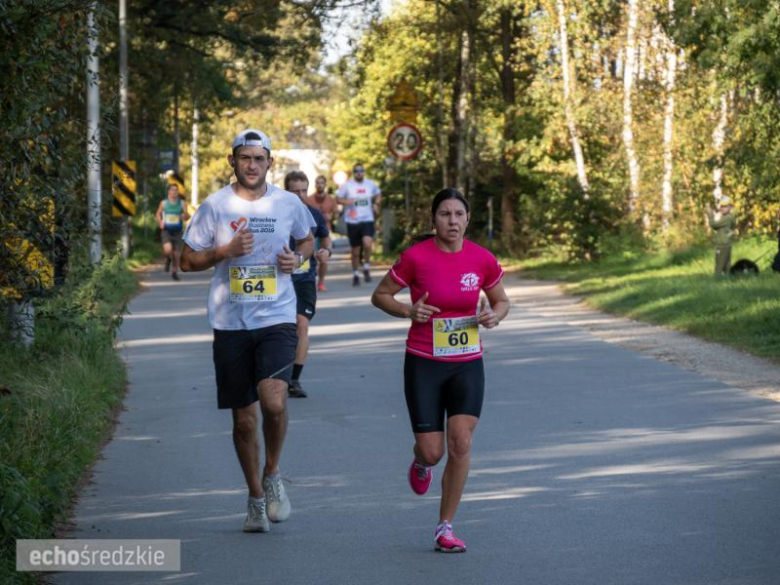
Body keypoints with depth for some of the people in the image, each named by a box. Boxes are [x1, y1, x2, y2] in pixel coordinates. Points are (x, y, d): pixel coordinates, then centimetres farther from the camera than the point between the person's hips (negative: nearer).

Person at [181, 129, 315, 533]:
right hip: (230, 323, 1)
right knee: (244, 418, 6)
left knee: (274, 401, -22)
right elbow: (188, 260, 4)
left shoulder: (288, 204, 4)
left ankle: (272, 476, 4)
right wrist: (225, 251, -13)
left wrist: (298, 258, 0)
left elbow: (307, 240, 22)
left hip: (277, 319, -1)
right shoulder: (215, 206, 0)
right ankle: (255, 498, 24)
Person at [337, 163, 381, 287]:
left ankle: (366, 268, -3)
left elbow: (378, 194, 24)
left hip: (367, 220, 0)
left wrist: (376, 204, 4)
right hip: (352, 221, 0)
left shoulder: (370, 184, 7)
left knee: (367, 244, -24)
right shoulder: (347, 185, 0)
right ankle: (355, 274, 24)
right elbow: (338, 199, 3)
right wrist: (346, 201, -18)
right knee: (355, 251, 6)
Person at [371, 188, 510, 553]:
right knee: (432, 452, -2)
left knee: (461, 444, -11)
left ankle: (445, 528, 2)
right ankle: (421, 462, 39)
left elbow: (501, 301, 13)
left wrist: (494, 316, -10)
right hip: (424, 364, -2)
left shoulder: (483, 260, -3)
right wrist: (409, 311, -18)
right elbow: (380, 296, 1)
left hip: (467, 365, 2)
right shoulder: (415, 257, -11)